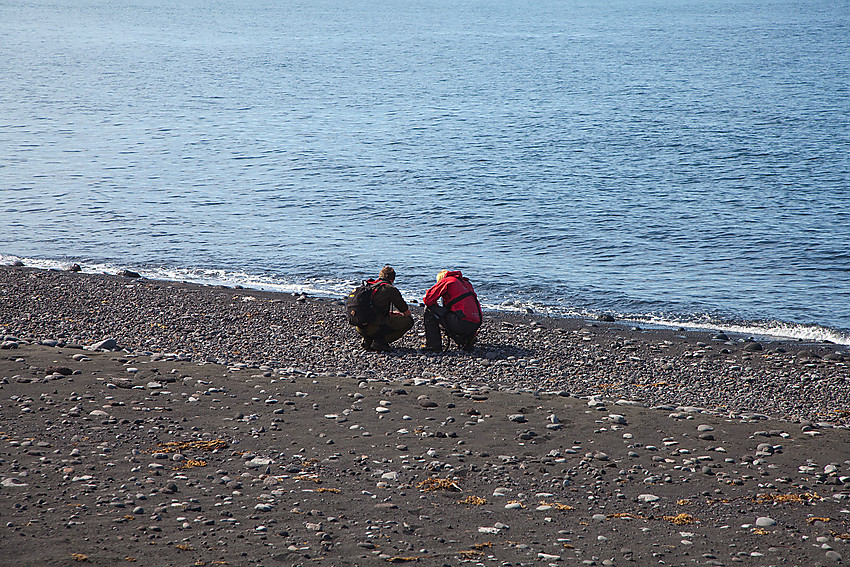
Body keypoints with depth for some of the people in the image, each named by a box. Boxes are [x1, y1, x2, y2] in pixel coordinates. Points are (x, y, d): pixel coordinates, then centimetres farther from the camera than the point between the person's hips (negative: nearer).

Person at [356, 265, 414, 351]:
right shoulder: (391, 289, -2)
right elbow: (407, 313, 7)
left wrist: (392, 313, 40)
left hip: (360, 328, 8)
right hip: (372, 327, -8)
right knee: (408, 320, 2)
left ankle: (367, 340, 14)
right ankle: (379, 341, -3)